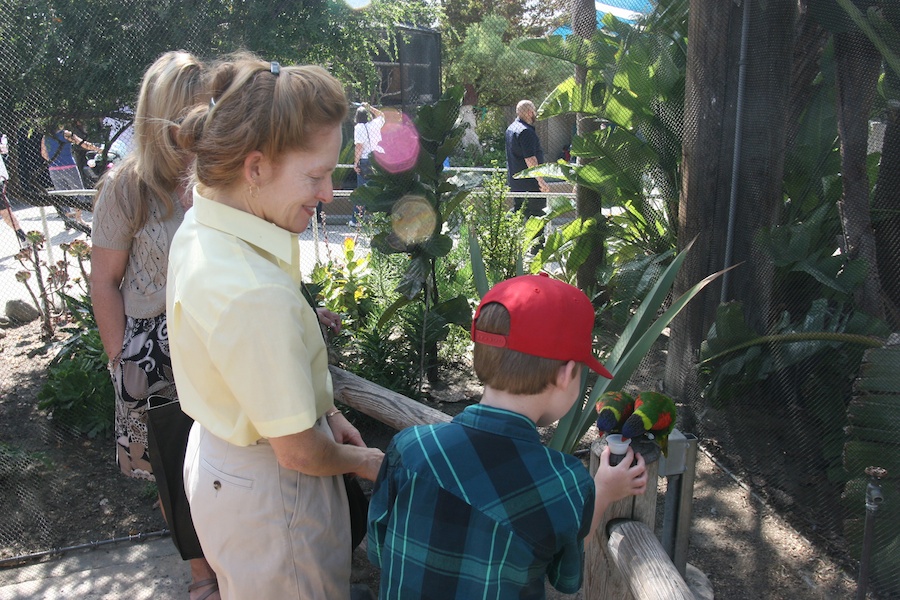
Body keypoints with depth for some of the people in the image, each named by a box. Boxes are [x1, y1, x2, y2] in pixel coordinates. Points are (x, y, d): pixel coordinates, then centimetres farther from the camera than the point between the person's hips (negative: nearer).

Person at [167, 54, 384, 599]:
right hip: (268, 495, -8)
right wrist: (360, 461, -6)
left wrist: (324, 412, 6)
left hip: (216, 453, 9)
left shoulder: (199, 229, -7)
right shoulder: (257, 295, -37)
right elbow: (300, 453, -26)